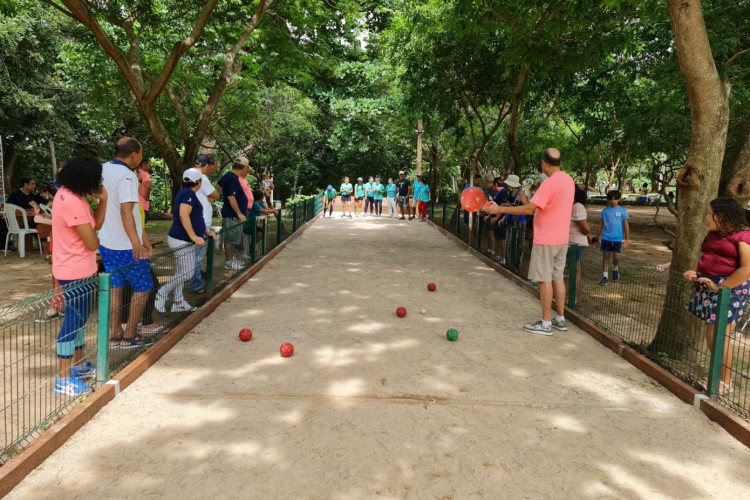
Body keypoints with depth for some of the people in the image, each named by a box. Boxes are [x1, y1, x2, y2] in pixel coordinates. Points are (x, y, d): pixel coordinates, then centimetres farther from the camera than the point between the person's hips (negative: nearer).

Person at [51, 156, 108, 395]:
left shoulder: (72, 195, 7)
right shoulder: (72, 202, -25)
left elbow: (96, 225, 5)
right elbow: (92, 242, -23)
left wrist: (103, 200, -8)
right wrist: (95, 236, 0)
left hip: (79, 268, 11)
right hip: (75, 271, -10)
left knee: (80, 316, 20)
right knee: (74, 319, -4)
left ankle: (78, 364, 34)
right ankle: (63, 380, 4)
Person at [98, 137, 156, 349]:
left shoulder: (102, 170, 7)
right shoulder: (127, 176, -20)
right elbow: (126, 211, -29)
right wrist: (137, 244, -34)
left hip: (106, 243, 8)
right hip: (126, 246, -8)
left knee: (115, 288, 15)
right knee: (142, 288, 6)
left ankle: (115, 336, 21)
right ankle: (129, 337, 10)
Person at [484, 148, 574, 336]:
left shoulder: (549, 183, -20)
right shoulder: (569, 180, 7)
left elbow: (529, 209, -25)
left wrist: (500, 209, -22)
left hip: (546, 240, -8)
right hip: (561, 238, 8)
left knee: (545, 279, -3)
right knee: (557, 277, 14)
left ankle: (545, 324, 2)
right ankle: (560, 319, 21)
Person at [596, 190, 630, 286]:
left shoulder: (622, 211, 1)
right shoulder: (605, 210, 5)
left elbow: (626, 225, 3)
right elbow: (601, 224, 11)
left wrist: (627, 239, 0)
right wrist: (598, 238, 11)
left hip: (617, 238, -1)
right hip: (605, 237, 1)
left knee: (616, 257, -5)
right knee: (605, 257, 1)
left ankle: (615, 269, 28)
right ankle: (605, 277, 7)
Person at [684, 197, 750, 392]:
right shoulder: (713, 234, 13)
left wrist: (721, 287, -20)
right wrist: (694, 272, 4)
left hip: (730, 289, -8)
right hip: (709, 287, 8)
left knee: (720, 335, -5)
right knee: (711, 335, 11)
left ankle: (726, 381, 9)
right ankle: (718, 375, 23)